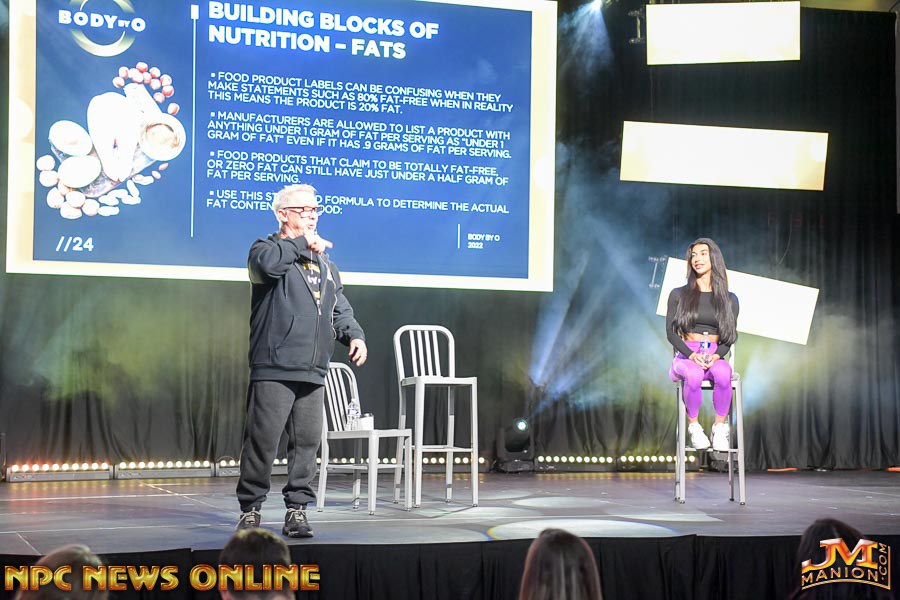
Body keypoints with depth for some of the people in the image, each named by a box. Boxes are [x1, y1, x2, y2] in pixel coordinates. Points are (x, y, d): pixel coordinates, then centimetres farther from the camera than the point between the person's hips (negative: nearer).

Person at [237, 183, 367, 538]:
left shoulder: (325, 264, 24)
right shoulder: (266, 249, 4)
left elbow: (340, 308, 21)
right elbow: (267, 262, -22)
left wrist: (354, 335, 2)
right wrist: (302, 243, -9)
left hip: (313, 373, 6)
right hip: (273, 368, -6)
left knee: (307, 441, 4)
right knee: (263, 440, -5)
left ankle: (297, 509, 12)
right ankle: (250, 509, 6)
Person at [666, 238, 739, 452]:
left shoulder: (729, 299, 13)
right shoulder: (678, 295, 10)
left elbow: (730, 336, 7)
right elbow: (671, 332, 2)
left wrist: (716, 355, -15)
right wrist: (691, 354, -16)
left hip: (715, 357, 1)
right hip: (686, 356, -1)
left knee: (723, 374, -37)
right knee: (694, 375, -39)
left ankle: (720, 426, -21)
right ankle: (693, 426, -20)